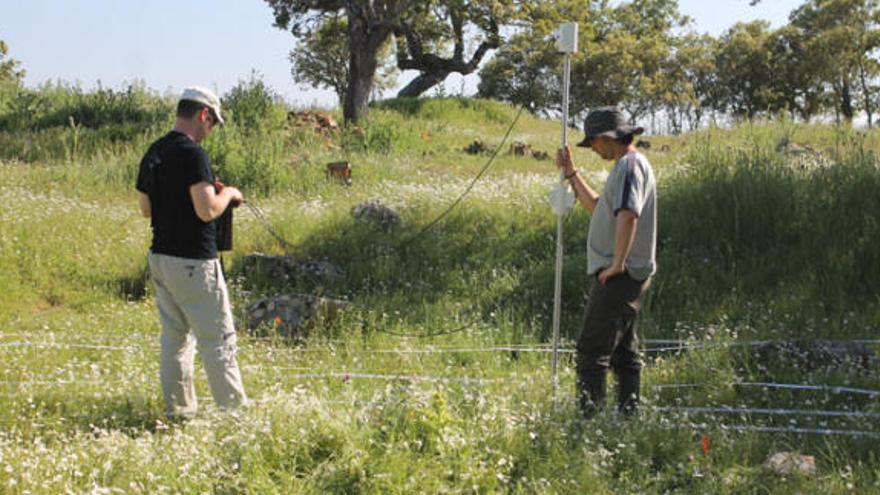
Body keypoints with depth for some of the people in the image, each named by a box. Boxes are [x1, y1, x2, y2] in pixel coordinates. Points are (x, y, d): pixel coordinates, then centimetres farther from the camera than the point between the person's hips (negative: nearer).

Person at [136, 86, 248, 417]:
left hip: (160, 256, 9)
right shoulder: (192, 153, -17)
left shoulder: (153, 153, 9)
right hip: (193, 260, -9)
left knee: (174, 337, 15)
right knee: (218, 338, 0)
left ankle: (178, 409, 20)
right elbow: (207, 210, -23)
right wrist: (227, 194, -3)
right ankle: (234, 409, 5)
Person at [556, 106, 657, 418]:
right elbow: (597, 207, 32)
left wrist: (617, 264, -25)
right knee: (624, 352, 15)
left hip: (618, 276, -11)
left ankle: (589, 415, -17)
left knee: (592, 351, -14)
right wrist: (571, 173, 27)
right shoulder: (628, 166, 20)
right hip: (627, 276, 11)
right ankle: (629, 415, 20)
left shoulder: (629, 165, -13)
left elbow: (628, 215, -28)